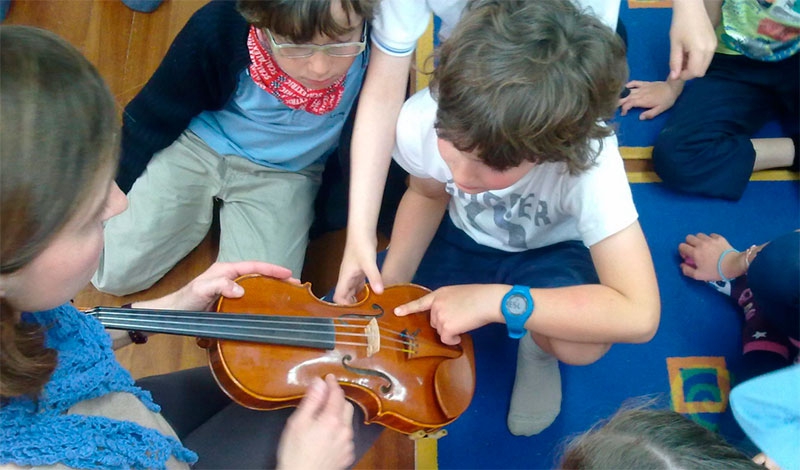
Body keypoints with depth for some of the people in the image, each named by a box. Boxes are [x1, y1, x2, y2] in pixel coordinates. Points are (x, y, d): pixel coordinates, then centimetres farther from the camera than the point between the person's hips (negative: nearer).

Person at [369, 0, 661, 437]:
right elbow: (427, 194, -5)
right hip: (462, 235, 3)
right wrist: (387, 286, -16)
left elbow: (640, 315, -41)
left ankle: (537, 348, 5)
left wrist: (495, 301, -43)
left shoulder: (588, 163, -41)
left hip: (549, 251, -2)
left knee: (582, 344, -33)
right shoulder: (419, 120, -31)